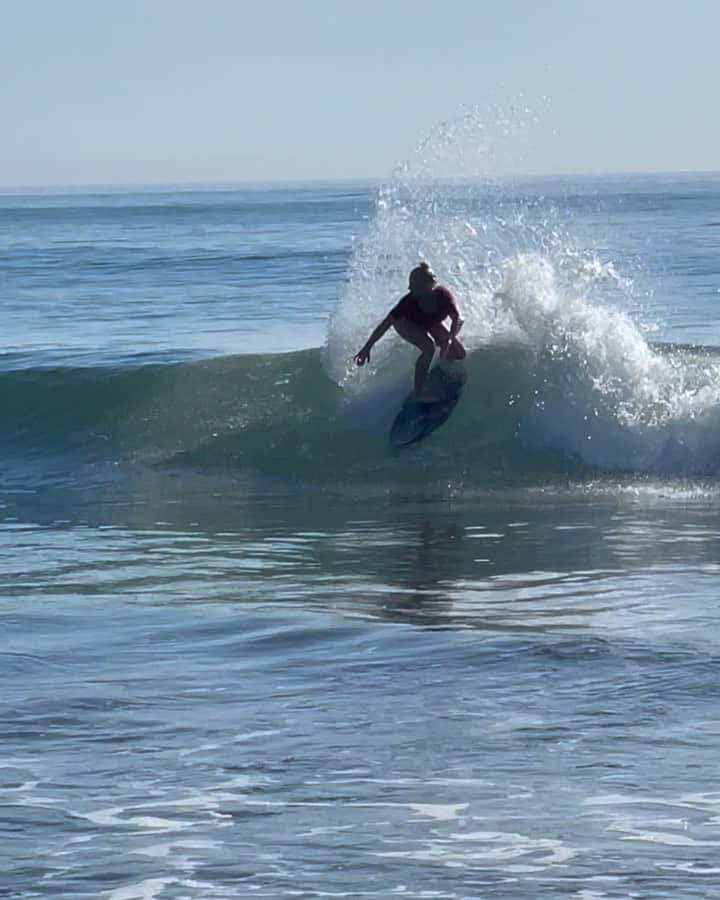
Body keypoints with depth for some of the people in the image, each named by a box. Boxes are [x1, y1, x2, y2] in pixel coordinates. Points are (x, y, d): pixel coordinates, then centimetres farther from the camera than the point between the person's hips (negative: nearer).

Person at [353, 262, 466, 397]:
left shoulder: (443, 296, -36)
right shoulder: (410, 301, -38)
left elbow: (457, 319, -42)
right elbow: (387, 322, -33)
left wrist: (449, 340, -60)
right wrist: (367, 347, -32)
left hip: (431, 323, 4)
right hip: (406, 323, -4)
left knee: (459, 353, -6)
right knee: (429, 348, -30)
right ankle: (418, 392, -19)